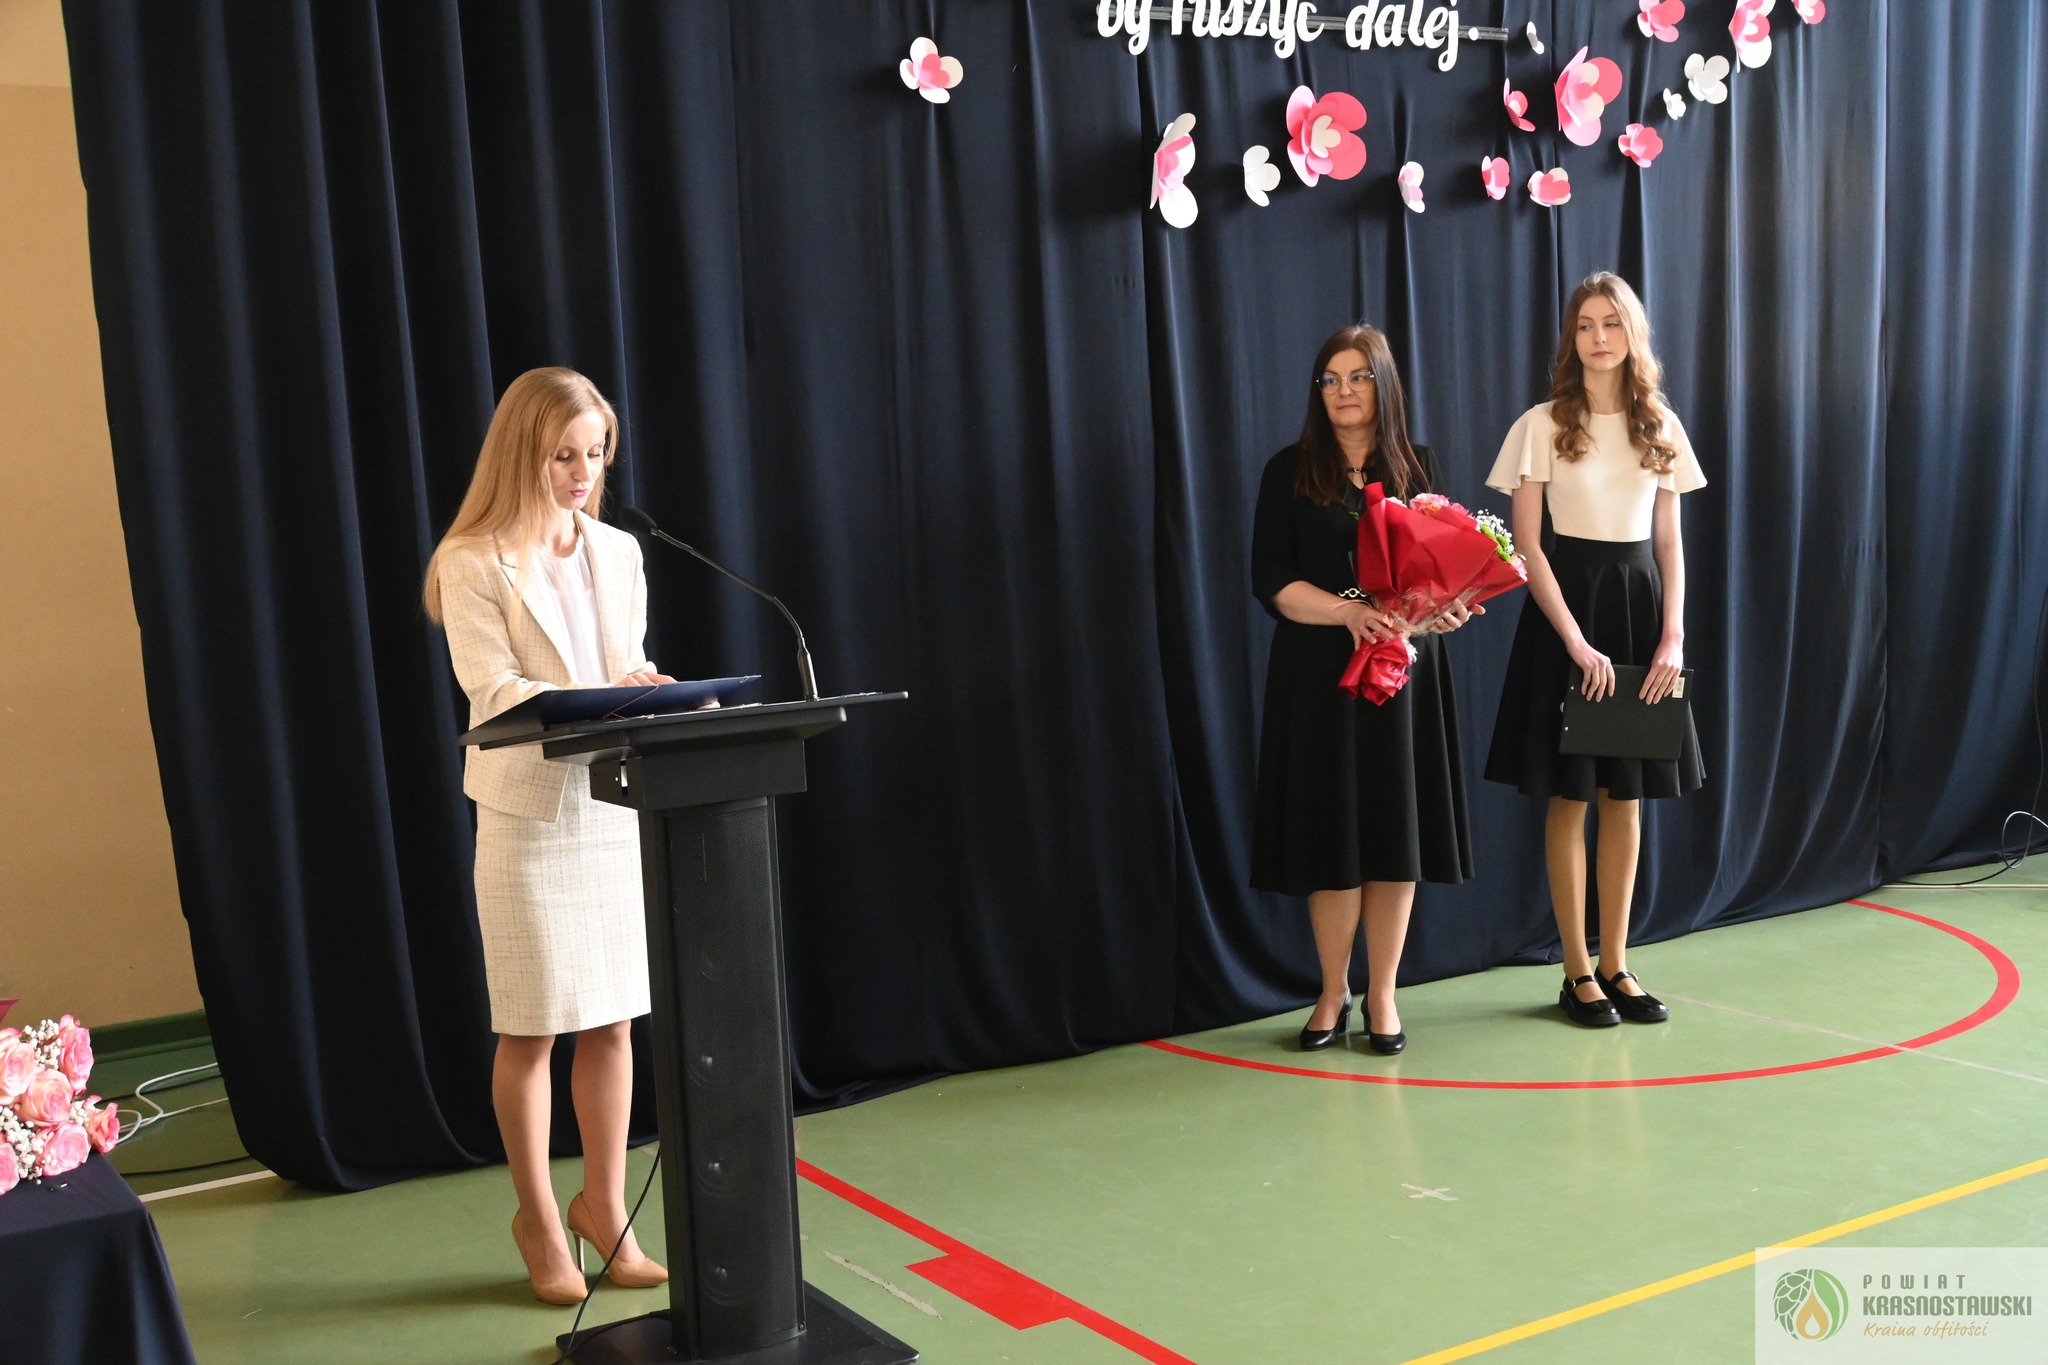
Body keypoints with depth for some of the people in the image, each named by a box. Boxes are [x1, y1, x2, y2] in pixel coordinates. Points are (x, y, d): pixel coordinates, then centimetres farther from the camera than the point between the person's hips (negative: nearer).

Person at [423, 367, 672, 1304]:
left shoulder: (618, 552, 10)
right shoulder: (473, 565, -6)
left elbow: (631, 666, 11)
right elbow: (493, 691, -14)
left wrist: (652, 692, -12)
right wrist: (604, 701, -26)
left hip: (613, 802, 5)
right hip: (527, 812, -4)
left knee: (613, 1017, 9)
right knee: (530, 1028, 5)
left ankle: (604, 1203, 24)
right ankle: (538, 1218, 21)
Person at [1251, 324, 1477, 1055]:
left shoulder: (1418, 467, 8)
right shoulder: (1290, 472, 2)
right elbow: (1270, 580, -5)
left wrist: (1442, 609, -16)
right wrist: (1349, 611, -19)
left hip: (1404, 671, 1)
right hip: (1319, 674, -1)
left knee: (1396, 829, 2)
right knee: (1330, 831, 1)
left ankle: (1382, 995, 13)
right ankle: (1333, 993, 17)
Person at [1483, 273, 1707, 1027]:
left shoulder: (1661, 426, 7)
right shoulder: (1543, 425, -4)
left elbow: (1669, 541, 9)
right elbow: (1526, 544, -7)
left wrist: (1673, 634, -4)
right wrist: (1576, 642, -14)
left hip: (1640, 603, 4)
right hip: (1568, 601, -3)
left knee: (1626, 797, 7)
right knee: (1570, 797, 1)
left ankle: (1615, 963, 16)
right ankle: (1577, 971, 10)